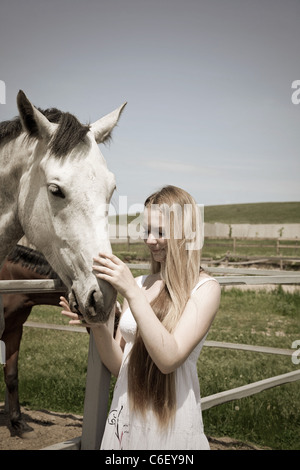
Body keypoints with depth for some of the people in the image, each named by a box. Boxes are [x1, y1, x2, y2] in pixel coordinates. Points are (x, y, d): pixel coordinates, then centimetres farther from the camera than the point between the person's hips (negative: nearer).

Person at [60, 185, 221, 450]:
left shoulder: (205, 289, -11)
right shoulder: (139, 284, 3)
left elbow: (169, 359, -22)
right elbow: (119, 366, 4)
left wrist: (131, 293, -25)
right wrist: (98, 326, -13)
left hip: (171, 425, -4)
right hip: (125, 417, 5)